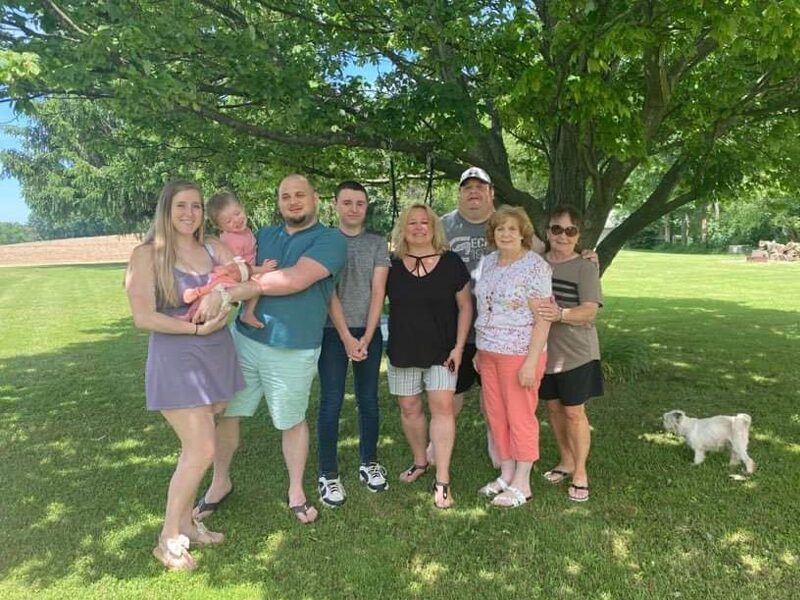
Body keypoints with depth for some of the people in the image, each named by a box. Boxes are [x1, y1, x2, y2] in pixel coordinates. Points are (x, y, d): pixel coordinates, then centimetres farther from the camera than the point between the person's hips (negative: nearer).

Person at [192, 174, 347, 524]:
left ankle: (296, 492, 31)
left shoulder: (331, 240, -8)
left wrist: (226, 293, -20)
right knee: (225, 413, 11)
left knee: (292, 421, 11)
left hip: (294, 351, -4)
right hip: (244, 338, 5)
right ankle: (220, 482, 34)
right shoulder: (263, 236, 12)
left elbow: (295, 279, -22)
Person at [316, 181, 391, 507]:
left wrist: (366, 336, -9)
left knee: (368, 401, 10)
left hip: (369, 332, 2)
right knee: (331, 403, -1)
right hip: (333, 332, -2)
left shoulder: (378, 244, 6)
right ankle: (328, 475, 10)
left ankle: (369, 463, 25)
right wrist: (346, 337, -12)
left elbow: (378, 291, 0)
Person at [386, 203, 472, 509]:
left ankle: (442, 481, -1)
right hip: (403, 350, 2)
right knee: (409, 408, 11)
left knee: (442, 406, -8)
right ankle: (420, 461, 33)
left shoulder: (451, 263, -3)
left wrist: (459, 346, -6)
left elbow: (465, 305, 0)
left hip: (441, 350, -2)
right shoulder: (393, 265, 1)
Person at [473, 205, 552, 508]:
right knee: (497, 416, 13)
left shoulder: (535, 266, -12)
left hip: (519, 354, -7)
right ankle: (506, 475, 29)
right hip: (489, 353, 7)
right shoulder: (488, 262, 9)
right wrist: (480, 349, 14)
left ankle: (522, 484, 18)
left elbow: (543, 319, -15)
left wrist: (531, 362, -19)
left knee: (520, 417, 4)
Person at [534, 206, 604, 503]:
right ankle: (566, 460, 35)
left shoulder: (585, 268, -10)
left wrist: (560, 314, -35)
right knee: (554, 407, 15)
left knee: (574, 411, 3)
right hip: (544, 350, 4)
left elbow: (590, 311, -18)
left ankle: (580, 471, 19)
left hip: (576, 353, -4)